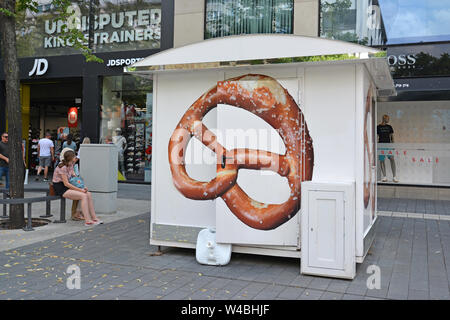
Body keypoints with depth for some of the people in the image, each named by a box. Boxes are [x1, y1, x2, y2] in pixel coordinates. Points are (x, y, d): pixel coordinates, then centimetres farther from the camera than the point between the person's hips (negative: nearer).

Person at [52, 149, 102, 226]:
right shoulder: (62, 167, -19)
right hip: (60, 189, -8)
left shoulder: (71, 165, 8)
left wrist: (82, 187, -5)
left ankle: (94, 218, -8)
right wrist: (80, 190, -19)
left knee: (89, 194, -9)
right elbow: (66, 183, -20)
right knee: (84, 196, -25)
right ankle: (87, 221, -26)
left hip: (67, 187, 8)